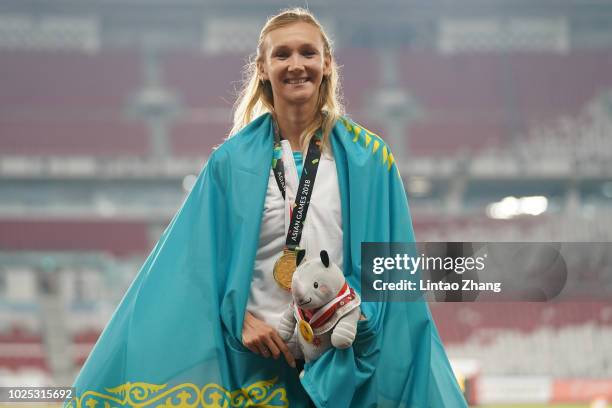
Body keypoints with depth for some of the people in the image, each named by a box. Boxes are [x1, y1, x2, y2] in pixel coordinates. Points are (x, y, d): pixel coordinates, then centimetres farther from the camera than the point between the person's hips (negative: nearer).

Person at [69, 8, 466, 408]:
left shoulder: (368, 158, 2)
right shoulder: (233, 161, 3)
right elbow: (206, 258, 2)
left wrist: (358, 314, -14)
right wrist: (238, 319, -12)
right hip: (255, 358, 0)